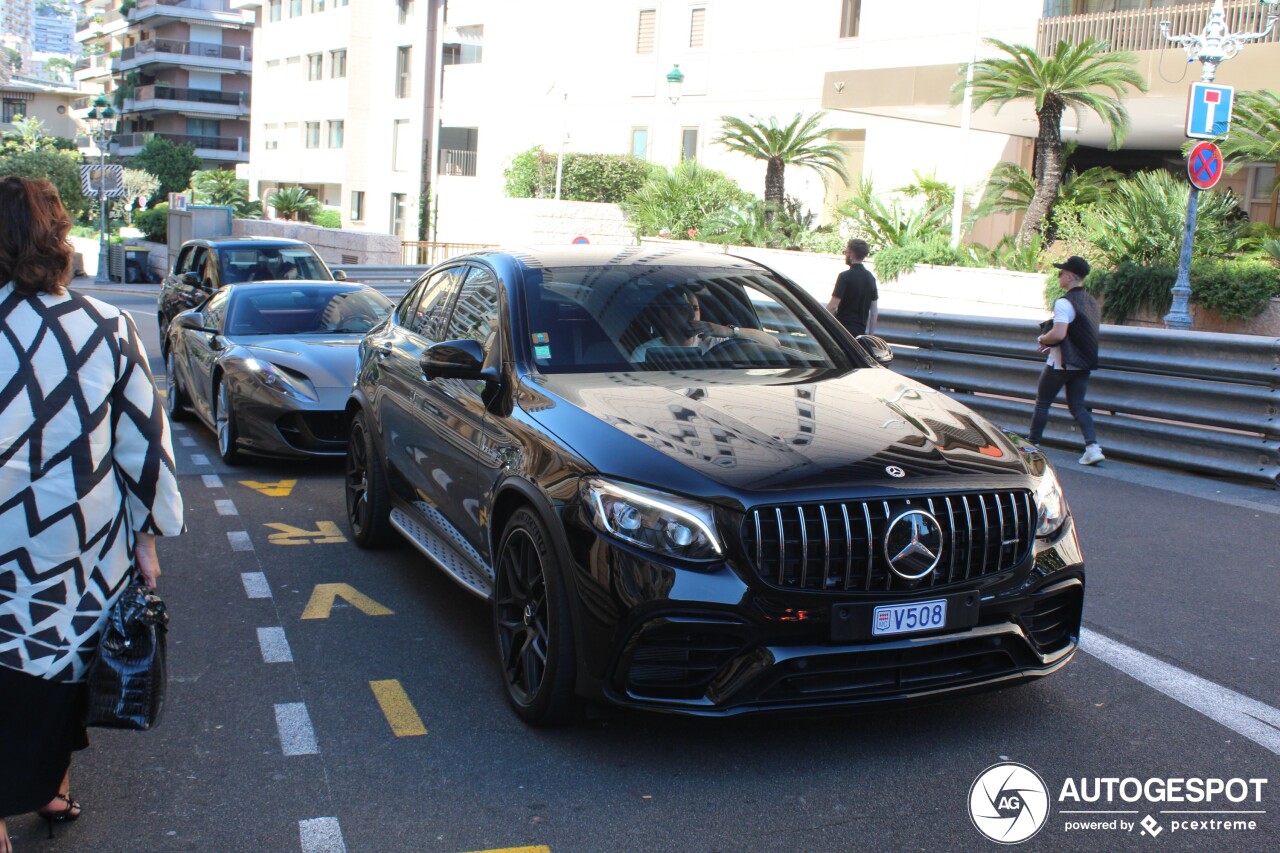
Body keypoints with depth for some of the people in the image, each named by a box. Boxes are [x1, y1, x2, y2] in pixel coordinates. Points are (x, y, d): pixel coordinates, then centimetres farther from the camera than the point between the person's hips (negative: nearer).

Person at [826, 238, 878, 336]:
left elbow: (833, 306, -17)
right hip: (860, 331, 7)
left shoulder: (845, 276, -12)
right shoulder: (870, 278, 10)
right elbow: (874, 311, 13)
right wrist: (871, 334, 19)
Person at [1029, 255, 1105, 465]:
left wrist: (1042, 340, -7)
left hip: (1061, 364, -7)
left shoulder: (1064, 302, -18)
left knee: (1042, 402, 9)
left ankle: (1032, 444, 17)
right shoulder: (1092, 302, 11)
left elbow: (1058, 334, -27)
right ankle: (1093, 446, -8)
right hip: (1083, 364, 7)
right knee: (1077, 406, 8)